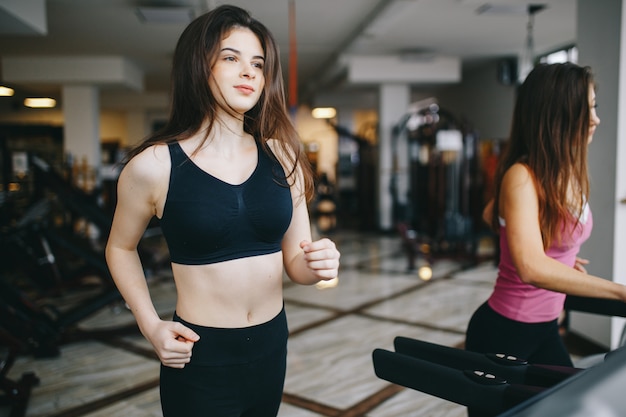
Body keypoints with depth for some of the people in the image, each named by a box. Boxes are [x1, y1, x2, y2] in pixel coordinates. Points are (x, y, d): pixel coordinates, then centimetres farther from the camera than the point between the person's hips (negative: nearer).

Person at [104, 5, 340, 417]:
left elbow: (295, 263, 2)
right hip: (200, 357, -3)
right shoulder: (154, 165, -11)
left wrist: (319, 264, -20)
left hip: (272, 347, 4)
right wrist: (151, 326, -7)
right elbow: (121, 248, 5)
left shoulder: (282, 157, -3)